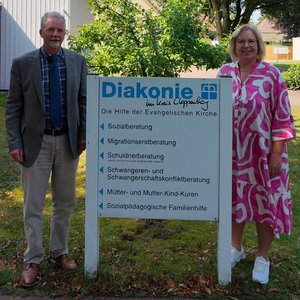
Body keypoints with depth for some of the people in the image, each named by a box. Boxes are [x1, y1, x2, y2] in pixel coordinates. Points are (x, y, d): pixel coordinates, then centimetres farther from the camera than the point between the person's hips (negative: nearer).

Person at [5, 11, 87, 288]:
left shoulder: (77, 62, 1)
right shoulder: (22, 63, -4)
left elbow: (83, 101, 6)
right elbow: (13, 106, -3)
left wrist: (83, 135, 1)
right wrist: (14, 143, -9)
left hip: (67, 141, 2)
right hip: (35, 142, -2)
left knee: (64, 202, 13)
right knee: (33, 205, 4)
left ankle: (60, 252, 30)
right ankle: (32, 260, 18)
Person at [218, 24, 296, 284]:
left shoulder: (271, 74, -8)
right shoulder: (225, 73, 2)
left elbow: (282, 116, -8)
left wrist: (277, 152, -12)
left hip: (263, 151, -3)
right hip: (232, 150, 3)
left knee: (265, 201, 6)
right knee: (236, 198, 14)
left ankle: (262, 257, 22)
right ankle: (236, 248, 33)